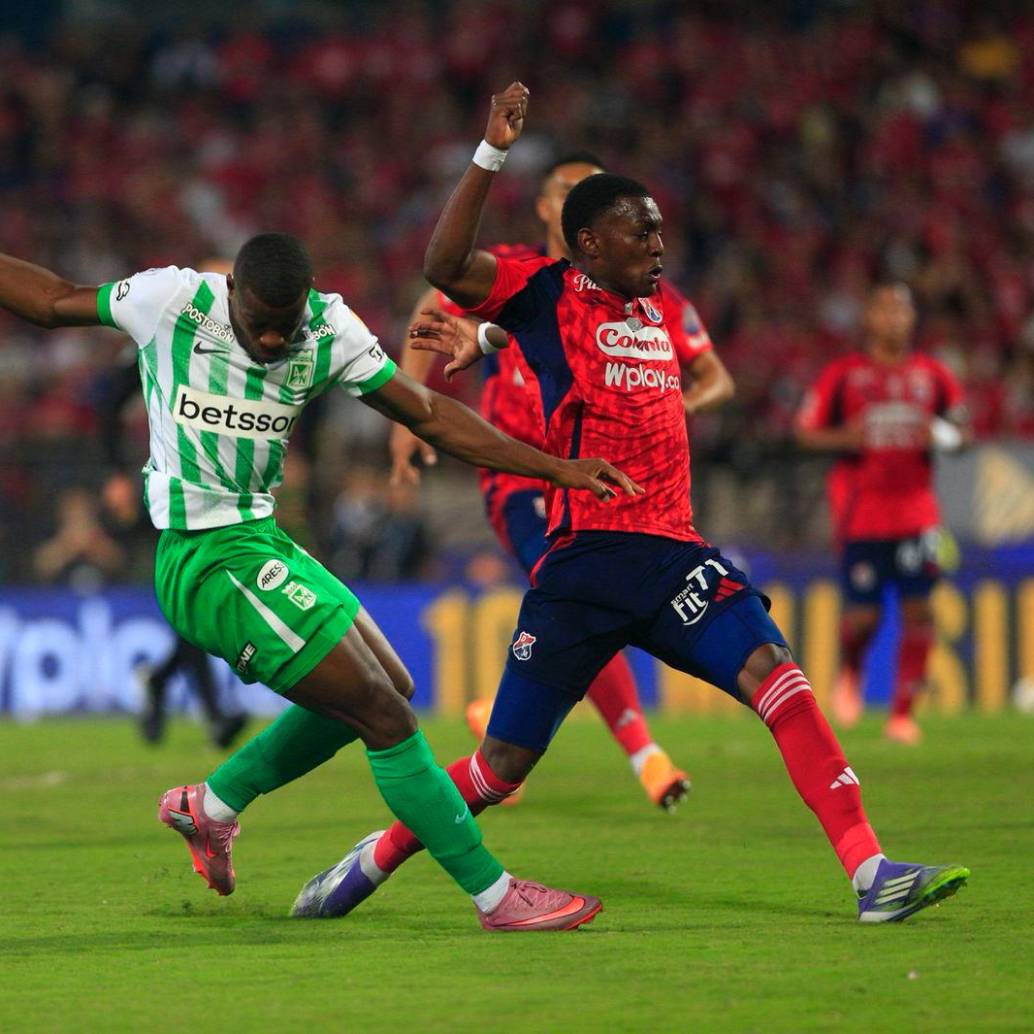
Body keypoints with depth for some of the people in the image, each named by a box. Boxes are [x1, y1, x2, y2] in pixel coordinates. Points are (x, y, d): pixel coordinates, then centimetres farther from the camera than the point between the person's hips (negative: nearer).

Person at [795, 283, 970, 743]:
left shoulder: (932, 375, 9)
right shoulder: (842, 374, 1)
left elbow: (962, 431, 15)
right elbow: (806, 430, 3)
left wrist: (942, 435, -7)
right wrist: (843, 438, -16)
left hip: (915, 507, 2)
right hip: (861, 510, -2)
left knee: (918, 610, -7)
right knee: (863, 615, -5)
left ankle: (902, 713, 1)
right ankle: (849, 672, 30)